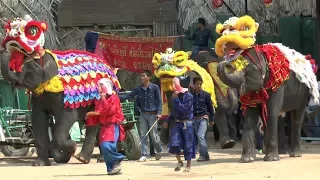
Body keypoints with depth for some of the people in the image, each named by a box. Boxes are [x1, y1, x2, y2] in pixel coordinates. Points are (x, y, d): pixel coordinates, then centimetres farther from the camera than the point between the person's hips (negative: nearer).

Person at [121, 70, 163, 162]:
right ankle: (144, 155, 4)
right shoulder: (139, 89, 5)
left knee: (154, 135, 1)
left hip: (152, 114, -4)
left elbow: (159, 101, -4)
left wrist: (159, 112, -12)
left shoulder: (155, 87, -6)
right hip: (143, 114, 4)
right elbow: (129, 95, 5)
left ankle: (159, 151, 25)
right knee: (143, 135, 0)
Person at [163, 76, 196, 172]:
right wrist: (167, 121, 18)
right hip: (176, 122, 5)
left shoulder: (188, 96, -11)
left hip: (187, 123, -5)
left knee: (188, 145, 2)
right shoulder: (175, 96, 7)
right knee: (174, 144, -6)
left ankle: (188, 165, 14)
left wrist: (176, 100, -19)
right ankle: (179, 162, 16)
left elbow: (185, 110, -19)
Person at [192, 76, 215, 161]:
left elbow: (210, 108, 5)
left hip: (203, 117, -4)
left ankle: (202, 155, -16)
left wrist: (211, 120, 7)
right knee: (200, 137, 8)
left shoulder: (206, 95, -2)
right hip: (195, 118, 4)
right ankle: (206, 156, 17)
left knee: (200, 135, -19)